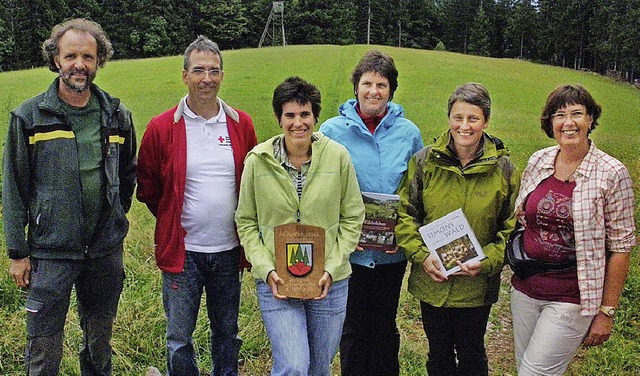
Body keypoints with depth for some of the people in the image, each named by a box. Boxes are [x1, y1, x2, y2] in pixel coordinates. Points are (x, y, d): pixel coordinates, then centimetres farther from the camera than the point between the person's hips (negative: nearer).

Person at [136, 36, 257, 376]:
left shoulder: (241, 124, 1)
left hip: (229, 249, 2)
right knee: (179, 339, 9)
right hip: (182, 251, -2)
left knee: (227, 332, 17)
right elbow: (147, 187, 6)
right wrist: (173, 220, 6)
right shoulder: (161, 128, -5)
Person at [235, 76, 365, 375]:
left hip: (330, 282, 2)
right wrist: (266, 269, -10)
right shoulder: (257, 160, -5)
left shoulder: (337, 156, -5)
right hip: (275, 282, -1)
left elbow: (352, 218, 0)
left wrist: (332, 267, -9)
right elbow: (246, 222, 1)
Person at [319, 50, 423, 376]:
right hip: (349, 251, -1)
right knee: (352, 329, 12)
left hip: (392, 252, 1)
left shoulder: (408, 132, 0)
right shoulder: (332, 130, -5)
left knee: (384, 327, 16)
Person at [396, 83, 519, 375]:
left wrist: (487, 261, -16)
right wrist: (421, 254, -14)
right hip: (431, 280, 1)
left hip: (477, 285, -1)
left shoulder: (503, 169, -6)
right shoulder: (424, 161, -5)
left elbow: (512, 227, -2)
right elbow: (404, 214, -1)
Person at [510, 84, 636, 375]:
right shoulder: (538, 161, 1)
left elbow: (620, 247, -9)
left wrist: (607, 311, -9)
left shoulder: (612, 174, -12)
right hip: (525, 289, 5)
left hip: (571, 299, -5)